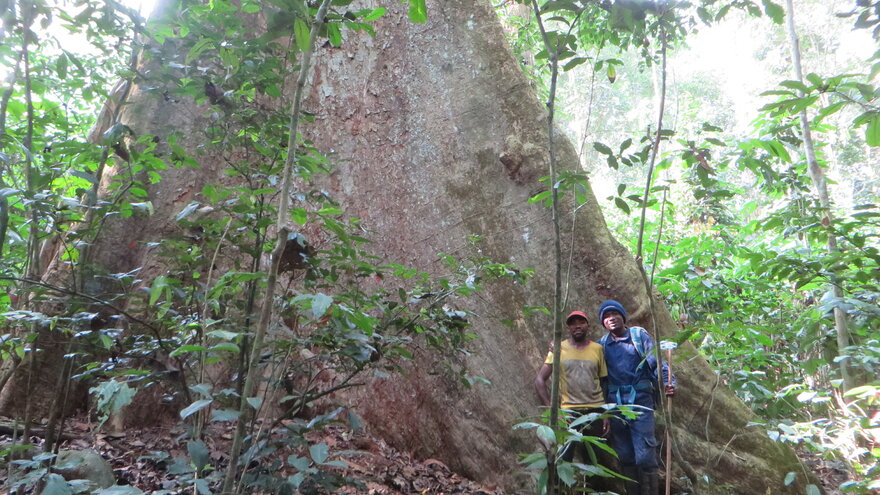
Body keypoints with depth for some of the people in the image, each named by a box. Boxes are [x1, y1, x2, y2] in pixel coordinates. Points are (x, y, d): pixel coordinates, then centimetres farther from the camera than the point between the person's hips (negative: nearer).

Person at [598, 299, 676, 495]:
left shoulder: (639, 335, 2)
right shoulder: (601, 344, 10)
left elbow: (657, 361, -4)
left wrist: (668, 381, -18)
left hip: (640, 400, -3)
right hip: (615, 403, 3)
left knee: (645, 455, -6)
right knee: (625, 456, 11)